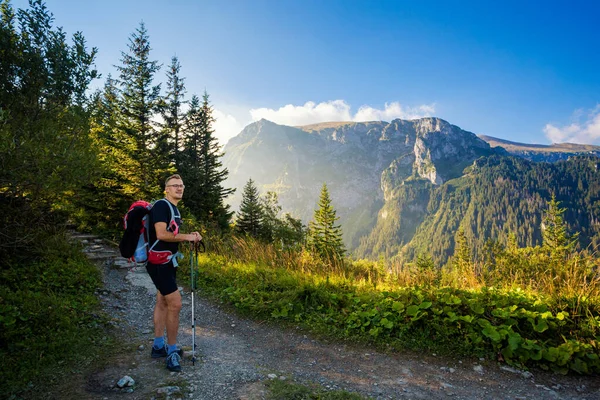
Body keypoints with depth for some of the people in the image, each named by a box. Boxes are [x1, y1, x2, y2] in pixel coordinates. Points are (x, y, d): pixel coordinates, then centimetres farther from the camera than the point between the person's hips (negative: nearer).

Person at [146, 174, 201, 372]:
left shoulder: (175, 209, 15)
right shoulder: (161, 205, -15)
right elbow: (162, 234, -25)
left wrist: (190, 236, 5)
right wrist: (186, 236, -16)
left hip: (168, 262, 10)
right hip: (159, 263, -10)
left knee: (162, 303, 14)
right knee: (175, 304, -10)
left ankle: (158, 346, 25)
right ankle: (172, 351, 2)